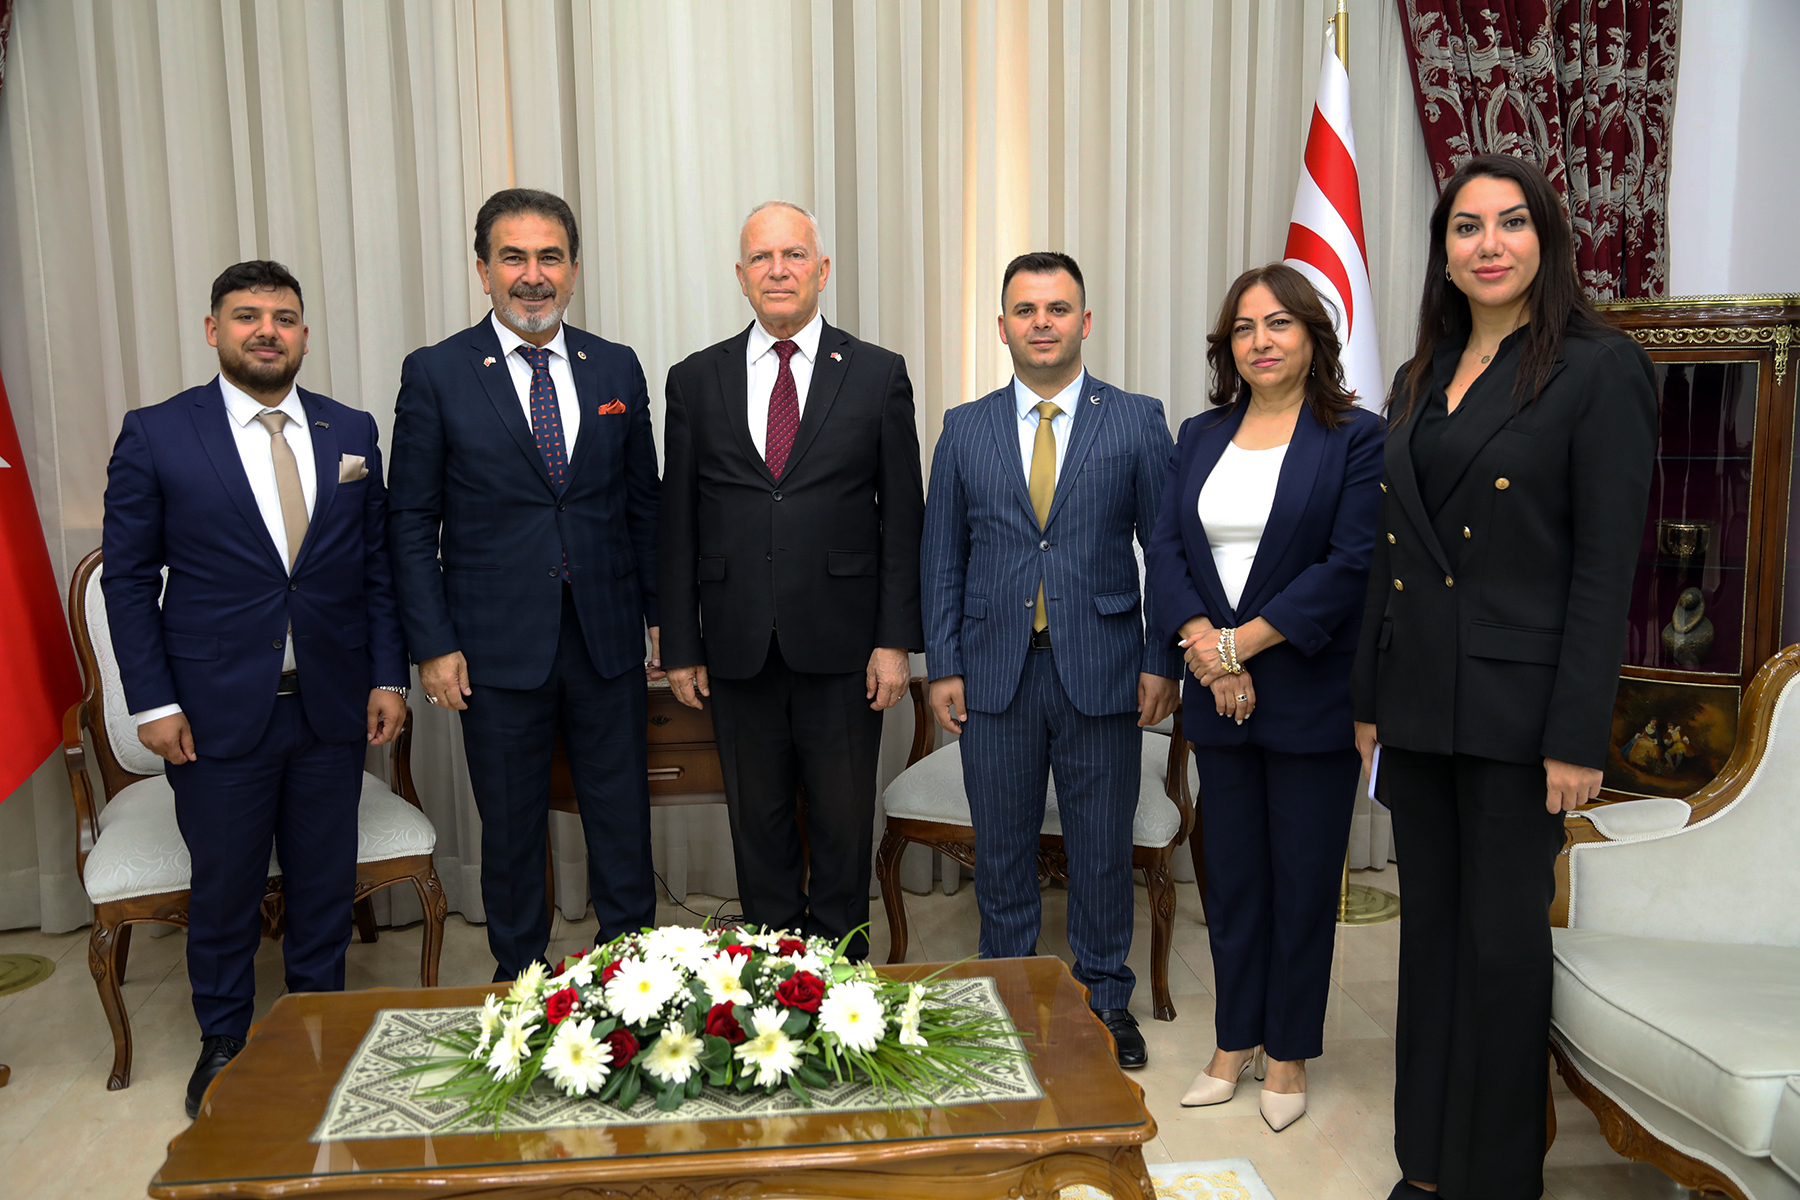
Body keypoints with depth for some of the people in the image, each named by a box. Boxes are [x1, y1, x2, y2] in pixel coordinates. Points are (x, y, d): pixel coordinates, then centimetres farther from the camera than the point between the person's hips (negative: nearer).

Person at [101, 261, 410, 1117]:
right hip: (216, 711, -2)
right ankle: (224, 1044, 32)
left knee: (325, 883, 13)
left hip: (332, 707, 3)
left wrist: (388, 676, 2)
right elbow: (128, 578, -1)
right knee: (223, 888, 11)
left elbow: (377, 564, 8)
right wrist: (153, 701, -6)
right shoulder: (155, 435, -2)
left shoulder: (351, 432, 6)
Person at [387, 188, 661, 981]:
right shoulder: (435, 374, -2)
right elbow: (412, 521, -1)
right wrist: (433, 644, -6)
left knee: (624, 820, 10)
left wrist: (662, 615, 7)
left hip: (609, 641, 2)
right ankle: (521, 982, 30)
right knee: (511, 829, 11)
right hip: (499, 647, -2)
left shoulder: (617, 368, 6)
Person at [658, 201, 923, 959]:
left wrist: (895, 639, -5)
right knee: (757, 821, 13)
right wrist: (680, 646, 3)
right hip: (738, 647, 2)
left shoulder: (878, 375, 2)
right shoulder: (696, 380, 6)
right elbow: (679, 522, 6)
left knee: (843, 824, 9)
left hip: (842, 642, -1)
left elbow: (902, 517, 1)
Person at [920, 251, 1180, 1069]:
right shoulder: (964, 428, 7)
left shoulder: (1138, 421, 1)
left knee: (1102, 847, 10)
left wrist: (1162, 661, -5)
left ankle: (1105, 998, 29)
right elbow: (942, 558, 7)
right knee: (1001, 847, 11)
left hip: (1101, 671, -1)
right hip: (995, 672, 2)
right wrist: (942, 666, 2)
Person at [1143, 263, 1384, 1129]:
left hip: (1311, 696, -4)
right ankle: (1234, 1042, 29)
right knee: (1231, 877, 13)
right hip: (1218, 700, 4)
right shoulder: (1201, 436, 9)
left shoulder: (1355, 438, -5)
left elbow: (1350, 564, -13)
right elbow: (1164, 550, 3)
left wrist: (1242, 641, -15)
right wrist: (1206, 648, -12)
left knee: (1303, 881, 8)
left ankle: (1289, 1056, 24)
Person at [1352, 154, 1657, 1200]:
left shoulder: (1602, 370, -7)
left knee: (1506, 939, 5)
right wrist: (1370, 700, 12)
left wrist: (1578, 738, -15)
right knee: (1432, 927, 15)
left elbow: (1606, 571, -12)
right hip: (1418, 702, 6)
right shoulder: (1419, 382, 12)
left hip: (1517, 708, -6)